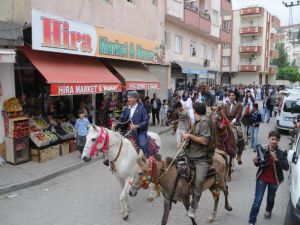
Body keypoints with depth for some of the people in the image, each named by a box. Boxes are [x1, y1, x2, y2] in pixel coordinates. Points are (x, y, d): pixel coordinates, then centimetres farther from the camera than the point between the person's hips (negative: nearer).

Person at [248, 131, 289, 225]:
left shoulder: (281, 153, -15)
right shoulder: (262, 150, -13)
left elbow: (286, 167, -22)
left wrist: (276, 159, -34)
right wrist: (256, 162, -22)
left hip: (274, 180, 1)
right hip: (262, 178, -1)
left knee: (271, 198, 24)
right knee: (258, 200, -1)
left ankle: (268, 211, 55)